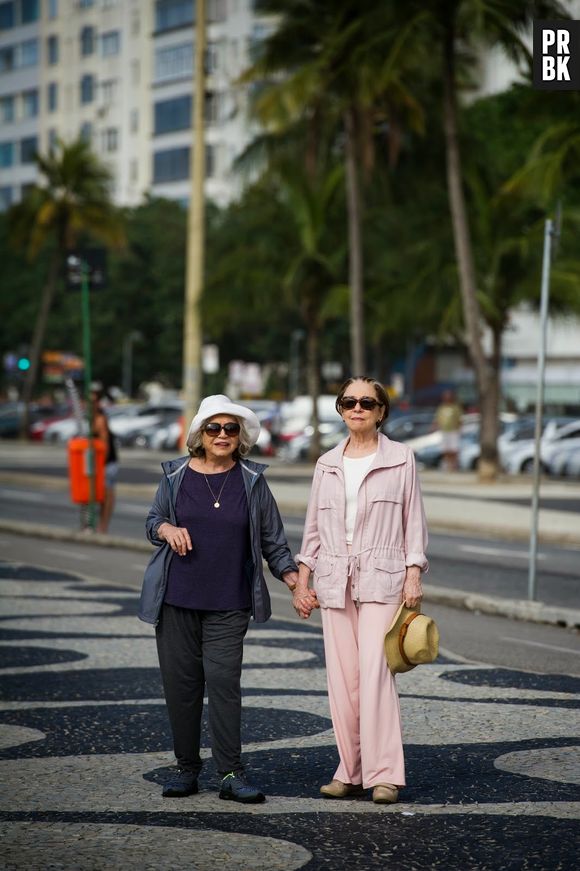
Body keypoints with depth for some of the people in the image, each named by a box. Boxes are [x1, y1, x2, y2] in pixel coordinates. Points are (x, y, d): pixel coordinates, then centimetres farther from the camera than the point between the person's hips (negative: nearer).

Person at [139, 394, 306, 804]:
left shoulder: (252, 481, 3)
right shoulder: (176, 475, 5)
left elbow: (272, 538, 8)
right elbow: (152, 520, 16)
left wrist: (293, 576, -5)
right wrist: (166, 528, -7)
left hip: (229, 603, -1)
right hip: (176, 599, 2)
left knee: (224, 681, -9)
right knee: (181, 682, 4)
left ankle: (232, 774, -6)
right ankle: (186, 767, 16)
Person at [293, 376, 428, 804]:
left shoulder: (401, 458, 4)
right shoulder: (327, 464, 13)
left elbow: (414, 521, 4)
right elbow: (314, 527, 16)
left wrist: (413, 575, -5)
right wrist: (301, 580, 11)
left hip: (382, 579, -4)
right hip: (335, 580, 4)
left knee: (375, 670, -14)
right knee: (342, 677, 2)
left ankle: (384, 774, -12)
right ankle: (351, 772, 8)